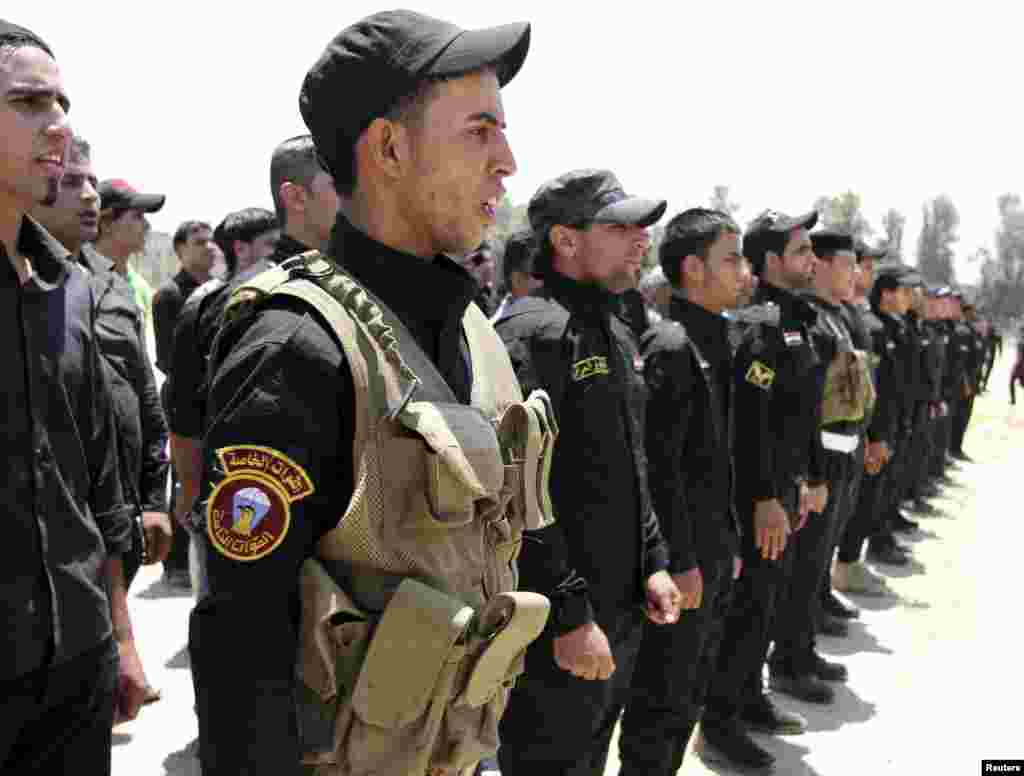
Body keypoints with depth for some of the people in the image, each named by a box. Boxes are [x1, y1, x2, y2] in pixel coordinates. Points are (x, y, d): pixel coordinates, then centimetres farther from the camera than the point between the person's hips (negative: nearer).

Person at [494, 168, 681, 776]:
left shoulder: (617, 333, 11)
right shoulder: (534, 334, -20)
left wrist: (654, 562, 11)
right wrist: (570, 616, -22)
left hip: (623, 613, 9)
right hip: (558, 631, -9)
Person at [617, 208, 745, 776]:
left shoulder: (714, 341, 11)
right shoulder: (669, 346, -18)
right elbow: (660, 466, -22)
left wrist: (730, 542, 15)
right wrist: (681, 561, -20)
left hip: (713, 555, 9)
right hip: (684, 560, -9)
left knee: (690, 695, 20)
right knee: (661, 702, 5)